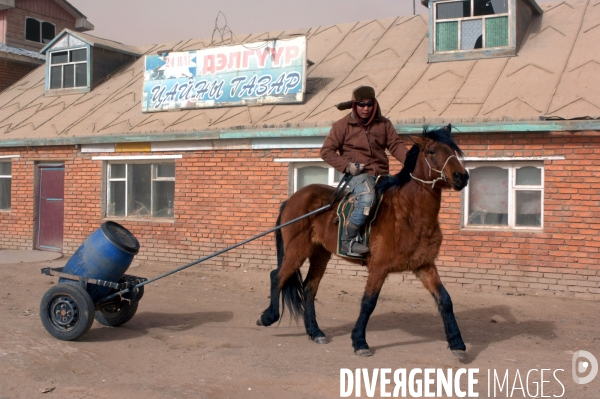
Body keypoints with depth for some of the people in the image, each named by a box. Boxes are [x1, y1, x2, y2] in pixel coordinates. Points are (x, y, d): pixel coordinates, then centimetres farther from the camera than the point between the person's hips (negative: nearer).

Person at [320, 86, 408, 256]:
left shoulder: (384, 123, 12)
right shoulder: (343, 125, 1)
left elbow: (395, 145, 4)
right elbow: (326, 151, 1)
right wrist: (346, 165, -13)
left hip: (381, 174, 5)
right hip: (358, 174, -5)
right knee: (367, 199, -34)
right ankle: (348, 240, -20)